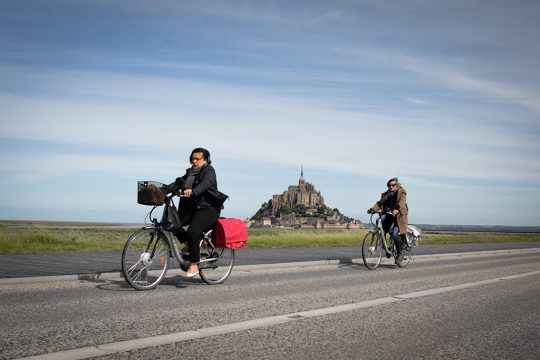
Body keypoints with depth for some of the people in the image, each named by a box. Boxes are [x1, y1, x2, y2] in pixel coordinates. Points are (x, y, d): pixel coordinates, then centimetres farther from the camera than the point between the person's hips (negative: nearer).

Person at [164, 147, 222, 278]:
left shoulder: (209, 171, -4)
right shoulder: (190, 172, 19)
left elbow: (205, 184, -25)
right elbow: (178, 183, 7)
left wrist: (192, 191, -44)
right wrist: (163, 191, -9)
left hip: (208, 209, -7)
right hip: (191, 207, 7)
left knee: (193, 231, -27)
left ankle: (194, 265, -16)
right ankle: (189, 243, 7)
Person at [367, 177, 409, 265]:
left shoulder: (401, 192, -4)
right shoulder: (386, 194, 13)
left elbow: (401, 203, -22)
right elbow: (380, 203, 2)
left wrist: (396, 210, -42)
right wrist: (373, 209, -16)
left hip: (399, 216, -6)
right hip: (388, 215, 6)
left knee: (395, 234, -20)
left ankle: (400, 253, -2)